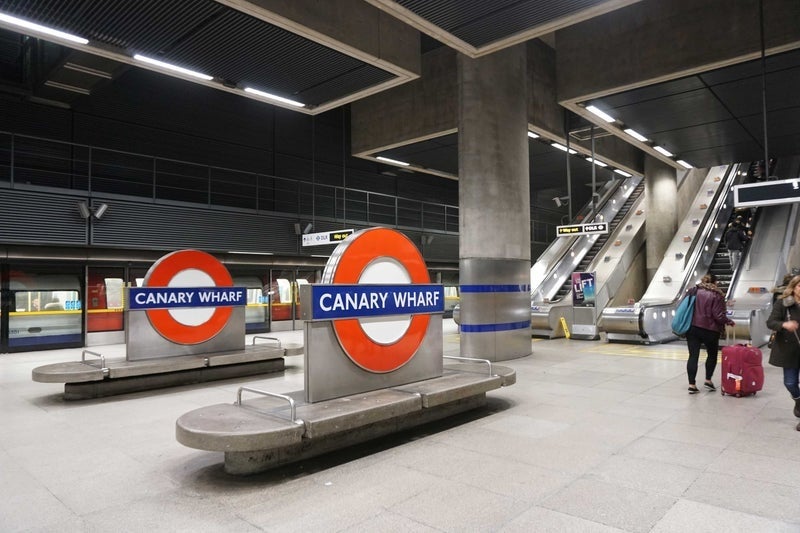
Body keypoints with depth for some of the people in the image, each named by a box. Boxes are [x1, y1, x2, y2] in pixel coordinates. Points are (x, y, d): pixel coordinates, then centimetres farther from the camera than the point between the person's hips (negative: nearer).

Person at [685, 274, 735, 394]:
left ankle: (691, 385, 1)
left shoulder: (693, 291, 5)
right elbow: (719, 315, -9)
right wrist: (729, 322, 8)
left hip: (692, 328, 3)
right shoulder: (717, 295, -7)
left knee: (693, 356, 3)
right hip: (709, 330, -3)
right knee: (712, 355, 20)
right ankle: (708, 380, 21)